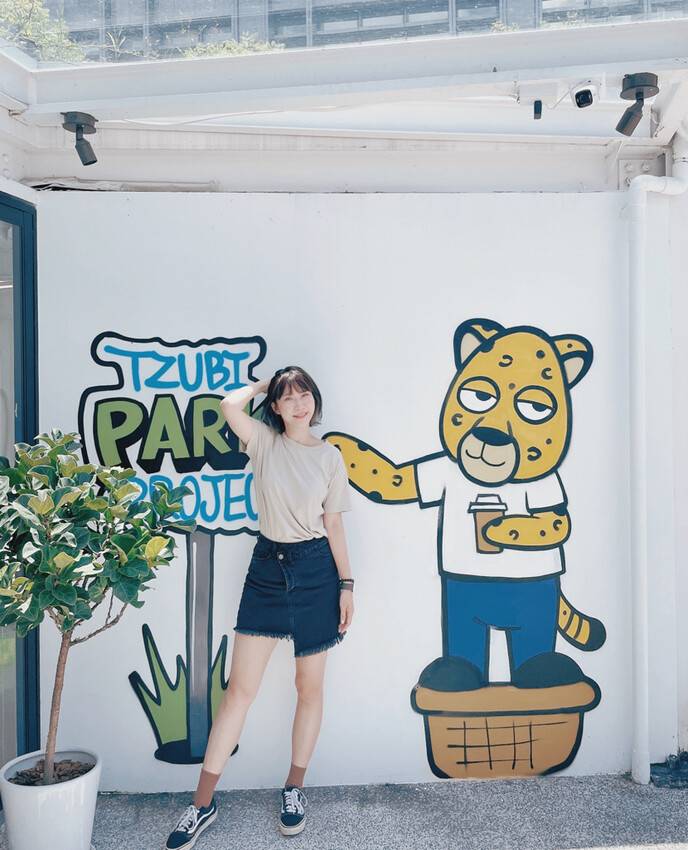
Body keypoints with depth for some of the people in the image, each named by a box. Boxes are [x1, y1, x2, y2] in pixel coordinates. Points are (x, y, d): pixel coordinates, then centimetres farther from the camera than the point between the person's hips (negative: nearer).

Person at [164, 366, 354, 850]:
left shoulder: (330, 457, 2)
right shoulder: (265, 441, 2)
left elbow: (334, 526, 3)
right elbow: (230, 404, -18)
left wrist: (347, 584, 0)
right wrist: (264, 383, 1)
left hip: (315, 568, 0)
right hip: (268, 567, 0)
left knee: (309, 685, 9)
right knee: (240, 687, 1)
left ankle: (295, 788, 29)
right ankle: (203, 804, 13)